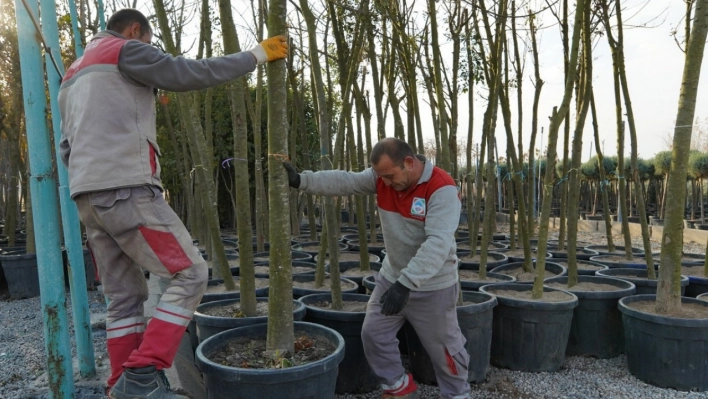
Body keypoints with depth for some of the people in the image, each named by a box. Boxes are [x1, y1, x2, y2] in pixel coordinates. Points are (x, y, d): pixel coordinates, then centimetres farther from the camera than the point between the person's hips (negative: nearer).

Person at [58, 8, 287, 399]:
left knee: (124, 296, 10)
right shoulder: (125, 50, 3)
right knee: (189, 275, -6)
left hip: (88, 195, 9)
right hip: (127, 189, -9)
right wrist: (256, 54, 3)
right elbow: (192, 73, -4)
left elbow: (67, 147, 26)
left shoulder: (74, 74, 29)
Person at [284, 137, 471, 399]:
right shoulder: (381, 177, -6)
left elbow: (438, 242, -32)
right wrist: (301, 180, -27)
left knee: (443, 347, 9)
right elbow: (343, 181, -14)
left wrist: (406, 283, -38)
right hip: (391, 277, 6)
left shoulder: (441, 188, -25)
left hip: (433, 285, -6)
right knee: (374, 333, 11)